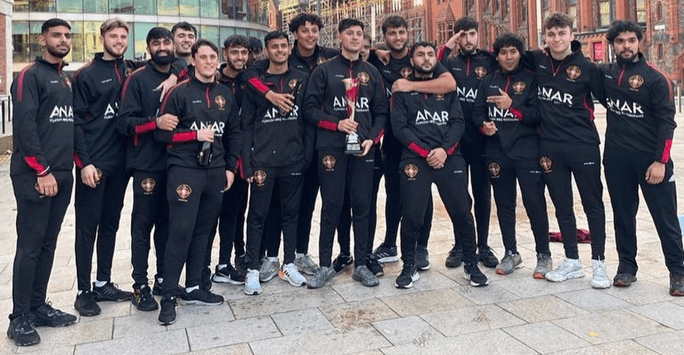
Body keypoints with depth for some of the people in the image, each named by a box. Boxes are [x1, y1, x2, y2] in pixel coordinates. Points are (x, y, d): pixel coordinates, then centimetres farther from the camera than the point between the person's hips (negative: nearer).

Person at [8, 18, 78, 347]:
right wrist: (42, 171, -17)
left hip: (62, 175, 7)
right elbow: (24, 126, -15)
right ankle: (20, 318, 7)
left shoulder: (67, 79, 18)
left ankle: (38, 307, 22)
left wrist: (78, 162, 12)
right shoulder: (30, 75, -6)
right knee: (30, 245, -3)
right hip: (35, 176, -7)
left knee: (48, 244, 12)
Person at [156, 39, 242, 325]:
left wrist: (230, 167, 10)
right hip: (184, 170, -5)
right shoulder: (179, 92, -3)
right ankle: (169, 296, -1)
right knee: (181, 231, -10)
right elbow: (162, 133, -5)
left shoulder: (226, 95, 13)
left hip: (215, 171, 5)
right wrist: (195, 135, -13)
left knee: (203, 231, 10)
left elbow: (233, 134, 17)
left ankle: (192, 288, 21)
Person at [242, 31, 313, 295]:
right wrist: (248, 164, -5)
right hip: (263, 161, -1)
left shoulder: (302, 80, 8)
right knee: (257, 215, 3)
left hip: (293, 161, 2)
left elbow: (309, 120, 6)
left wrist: (307, 154, -2)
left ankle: (289, 264, 24)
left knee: (291, 213, 11)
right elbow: (246, 125, 2)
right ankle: (252, 269, 13)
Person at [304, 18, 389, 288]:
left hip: (364, 148, 3)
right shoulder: (325, 70, 5)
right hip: (332, 148, -3)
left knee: (362, 206, 4)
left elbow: (381, 112, 12)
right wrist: (337, 124, -12)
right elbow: (309, 108, 0)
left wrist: (372, 138, -4)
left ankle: (360, 265, 15)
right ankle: (325, 266, 11)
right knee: (331, 206, 0)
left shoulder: (372, 73, 14)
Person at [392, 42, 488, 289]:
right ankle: (409, 266, 12)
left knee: (462, 211, -1)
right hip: (415, 159, -2)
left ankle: (471, 264, 14)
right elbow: (399, 127, -1)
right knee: (412, 215, -6)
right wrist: (425, 153, -11)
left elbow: (458, 122, 7)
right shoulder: (402, 90, 10)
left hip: (449, 157, 2)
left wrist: (444, 150, -11)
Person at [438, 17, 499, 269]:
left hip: (482, 138, 0)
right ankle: (459, 245, 18)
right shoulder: (450, 61, 6)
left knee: (482, 192, 7)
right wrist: (446, 48, -13)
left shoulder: (490, 62, 5)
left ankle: (483, 245, 18)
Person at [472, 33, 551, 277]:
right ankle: (511, 253, 25)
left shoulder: (531, 79, 0)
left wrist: (512, 106, -20)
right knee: (504, 205, 11)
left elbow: (538, 114, -8)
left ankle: (543, 255, 12)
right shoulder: (488, 82, 12)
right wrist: (483, 125, -9)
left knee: (535, 203, -2)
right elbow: (477, 111, 11)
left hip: (527, 151, -4)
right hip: (498, 152, 4)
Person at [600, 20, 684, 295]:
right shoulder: (605, 73, 5)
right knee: (623, 214, 11)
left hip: (651, 157, -3)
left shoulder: (656, 77, -6)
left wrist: (660, 161, -15)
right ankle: (627, 266, 23)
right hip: (616, 157, 3)